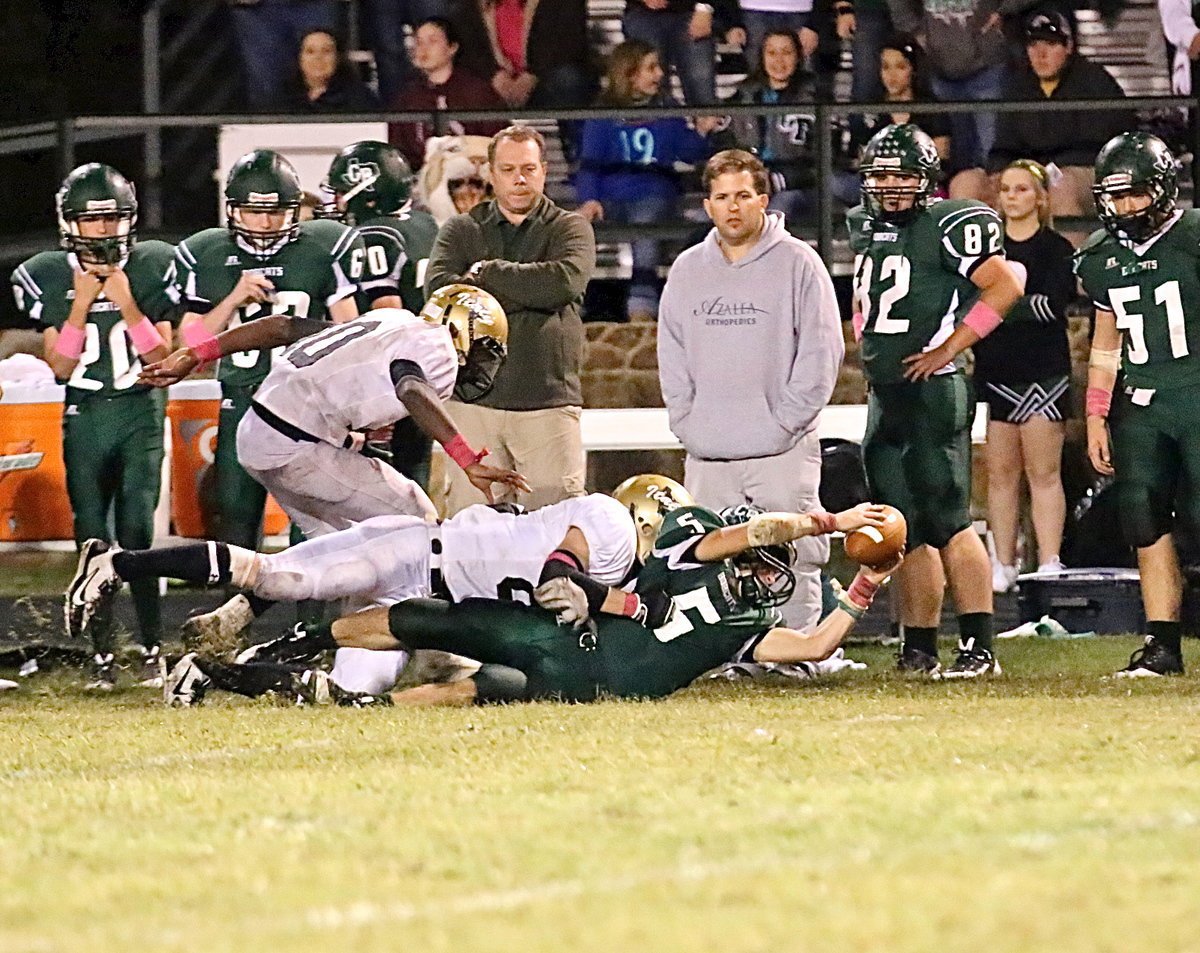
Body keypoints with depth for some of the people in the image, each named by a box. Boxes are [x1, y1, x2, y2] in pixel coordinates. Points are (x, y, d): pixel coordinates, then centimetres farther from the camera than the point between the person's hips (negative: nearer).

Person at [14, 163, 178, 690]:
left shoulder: (152, 267, -3)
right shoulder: (46, 277, -1)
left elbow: (162, 359, -3)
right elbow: (61, 366, -4)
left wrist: (128, 305, -15)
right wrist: (81, 306, -14)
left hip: (139, 414, -1)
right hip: (83, 420, 1)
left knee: (137, 533, -11)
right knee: (92, 538, -1)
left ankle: (153, 648, -6)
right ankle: (101, 655, 5)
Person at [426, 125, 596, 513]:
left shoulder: (570, 229, 10)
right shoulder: (461, 231, 14)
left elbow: (565, 281, -11)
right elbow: (439, 291, -5)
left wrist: (488, 273, -3)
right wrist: (523, 294, -9)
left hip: (548, 403, -1)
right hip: (474, 400, 1)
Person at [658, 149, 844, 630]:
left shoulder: (797, 262, 0)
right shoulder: (687, 271, 14)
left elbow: (821, 352, -3)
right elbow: (672, 356, 15)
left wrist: (786, 422, -9)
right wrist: (686, 422, 3)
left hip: (782, 452, -4)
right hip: (707, 458, 4)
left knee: (794, 564, -7)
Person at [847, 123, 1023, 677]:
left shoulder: (949, 226, -9)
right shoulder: (866, 228, 15)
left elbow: (1005, 286, -15)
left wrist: (947, 349, -14)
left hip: (933, 390, -8)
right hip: (885, 397, 8)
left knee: (947, 522, -12)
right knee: (906, 529, 11)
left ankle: (979, 648, -13)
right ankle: (919, 649, 16)